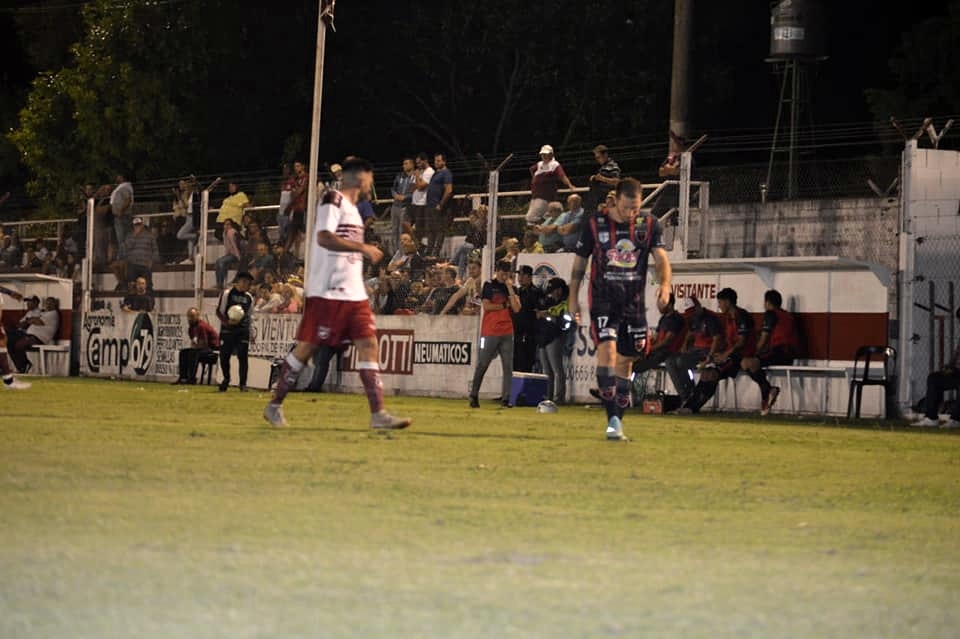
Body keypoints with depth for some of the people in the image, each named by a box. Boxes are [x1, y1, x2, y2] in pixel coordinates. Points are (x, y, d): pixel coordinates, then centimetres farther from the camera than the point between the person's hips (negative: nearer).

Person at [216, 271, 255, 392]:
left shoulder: (249, 297, 11)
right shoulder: (227, 294, -2)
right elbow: (219, 312, -4)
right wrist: (228, 321, -20)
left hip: (243, 329, 2)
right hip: (227, 329, -2)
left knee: (243, 356, -7)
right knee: (224, 356, 2)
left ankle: (243, 383, -2)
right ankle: (226, 380, 24)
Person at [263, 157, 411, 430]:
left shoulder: (352, 208, 20)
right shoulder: (333, 200, -8)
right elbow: (323, 238, -22)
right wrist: (363, 247, -22)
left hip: (354, 294, 9)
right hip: (328, 291, -9)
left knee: (369, 345, -2)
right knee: (306, 347, -2)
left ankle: (378, 413, -6)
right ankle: (274, 406, 10)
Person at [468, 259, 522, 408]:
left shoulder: (512, 288, 12)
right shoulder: (489, 286, 2)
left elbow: (516, 308, -2)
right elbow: (486, 306, -9)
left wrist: (510, 288, -5)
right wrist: (505, 305, -4)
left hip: (507, 333, 3)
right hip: (490, 332, -3)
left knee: (508, 367, -2)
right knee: (482, 365, 0)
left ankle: (505, 399, -1)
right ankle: (474, 396, 8)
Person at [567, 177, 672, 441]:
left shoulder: (649, 225, 2)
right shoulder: (595, 223, -2)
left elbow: (661, 258, -8)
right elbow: (579, 262, 7)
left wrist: (665, 284, -28)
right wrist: (573, 298, 7)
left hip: (634, 303, 3)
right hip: (603, 300, -3)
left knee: (625, 360, 8)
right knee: (607, 348, -22)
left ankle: (618, 421, 19)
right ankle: (613, 419, -26)